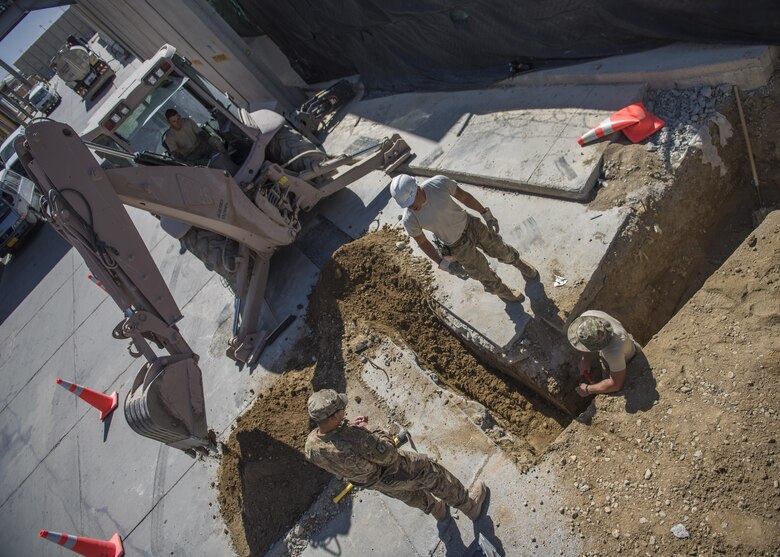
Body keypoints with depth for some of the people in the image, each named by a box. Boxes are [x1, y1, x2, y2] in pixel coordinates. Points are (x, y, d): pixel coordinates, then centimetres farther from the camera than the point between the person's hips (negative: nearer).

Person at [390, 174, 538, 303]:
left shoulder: (439, 182, -29)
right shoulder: (410, 219, -31)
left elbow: (463, 195, -10)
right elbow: (422, 242, -13)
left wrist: (486, 215, -3)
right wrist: (443, 263, -16)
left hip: (471, 224, 2)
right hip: (459, 246, -2)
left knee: (500, 250, 24)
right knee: (485, 275, 19)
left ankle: (518, 262, 61)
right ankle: (501, 291, 55)